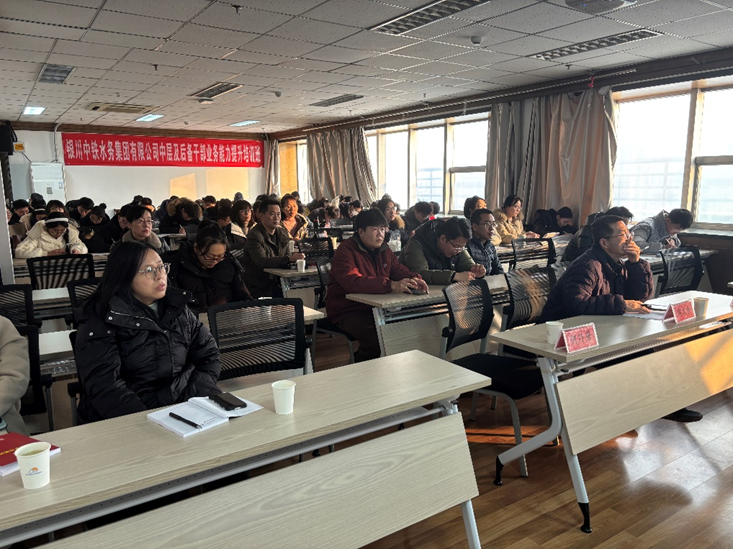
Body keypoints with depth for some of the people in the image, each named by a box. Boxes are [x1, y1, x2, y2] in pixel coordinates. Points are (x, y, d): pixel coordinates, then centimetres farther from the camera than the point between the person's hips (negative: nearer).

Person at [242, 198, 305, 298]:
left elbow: (287, 254, 8)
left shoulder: (283, 233, 12)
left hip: (276, 285, 7)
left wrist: (295, 257, -17)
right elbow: (261, 261, -27)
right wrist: (290, 258, -36)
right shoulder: (254, 235, -13)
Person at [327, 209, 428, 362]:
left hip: (375, 308, 7)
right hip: (347, 312, -7)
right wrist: (391, 285, -40)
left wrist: (414, 279, -14)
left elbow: (400, 270, 13)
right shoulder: (346, 251, -15)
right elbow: (352, 282, -31)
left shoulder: (383, 249, 11)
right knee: (378, 336, -30)